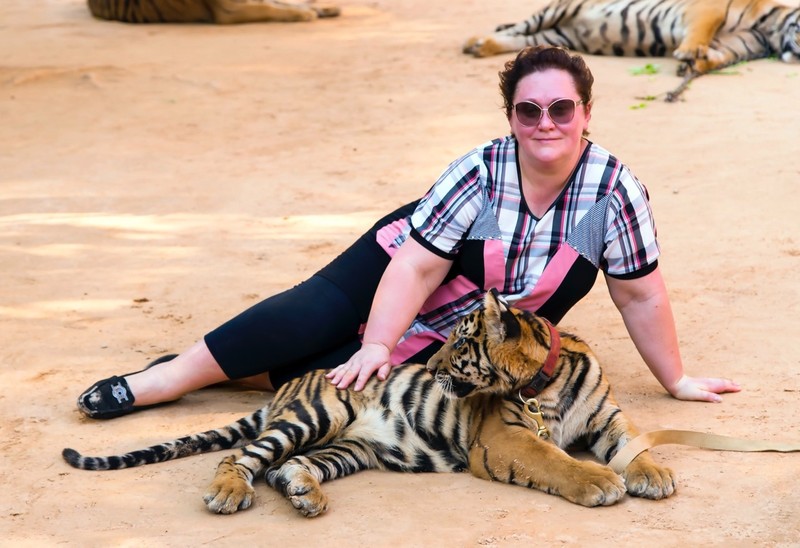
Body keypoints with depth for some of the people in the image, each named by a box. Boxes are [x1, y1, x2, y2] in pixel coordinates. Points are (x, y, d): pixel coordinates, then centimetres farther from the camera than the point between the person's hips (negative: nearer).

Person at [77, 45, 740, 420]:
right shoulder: (479, 173, -24)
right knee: (316, 313, -25)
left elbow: (641, 294, -14)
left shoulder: (614, 189, -22)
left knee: (341, 375, -20)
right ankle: (174, 372, -18)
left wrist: (677, 380, -8)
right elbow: (417, 267, -25)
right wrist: (376, 347, -33)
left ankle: (227, 371, -6)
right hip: (407, 265, -1)